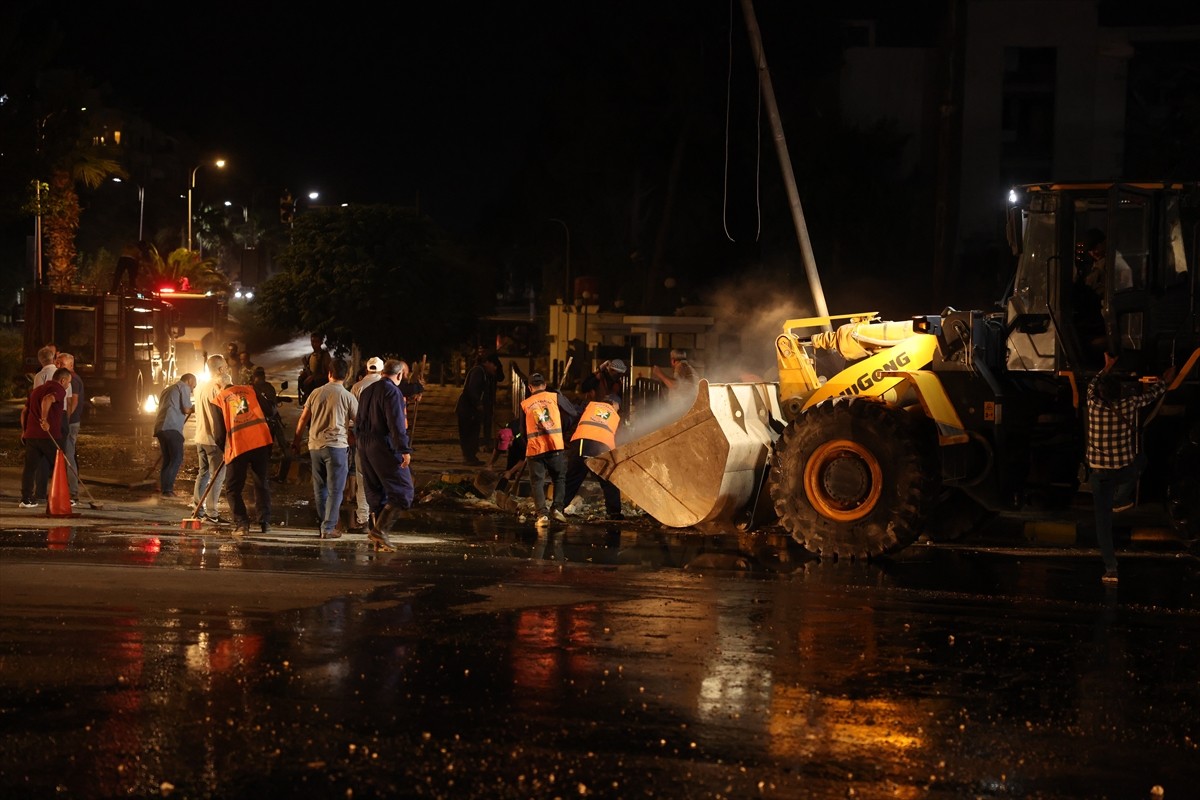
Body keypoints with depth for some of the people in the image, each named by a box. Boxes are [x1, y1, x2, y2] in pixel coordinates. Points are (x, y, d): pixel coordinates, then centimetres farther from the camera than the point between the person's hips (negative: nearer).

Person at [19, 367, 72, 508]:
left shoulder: (37, 389, 21)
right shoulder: (58, 390, -5)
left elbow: (24, 411, 23)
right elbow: (47, 400, -27)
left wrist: (24, 430, 26)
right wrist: (44, 420, -29)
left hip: (30, 434, 7)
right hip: (48, 436, -7)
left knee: (30, 467, 6)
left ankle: (26, 499, 2)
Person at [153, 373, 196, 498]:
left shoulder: (167, 390, 32)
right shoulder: (184, 387, 5)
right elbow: (187, 409, -5)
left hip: (160, 427, 9)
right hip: (172, 427, -9)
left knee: (167, 459, 13)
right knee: (177, 459, -11)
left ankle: (164, 488, 10)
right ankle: (167, 488, -22)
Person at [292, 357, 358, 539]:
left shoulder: (316, 393, 7)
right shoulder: (348, 397, -4)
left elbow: (303, 419, 10)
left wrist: (296, 441, 20)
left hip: (315, 445, 4)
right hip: (336, 445, -4)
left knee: (320, 488, 13)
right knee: (335, 489, 0)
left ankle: (326, 525, 18)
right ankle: (329, 528, -4)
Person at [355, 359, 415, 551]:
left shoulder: (366, 391, 17)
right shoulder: (392, 392, -11)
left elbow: (358, 421, 21)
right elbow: (396, 424, -19)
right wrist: (404, 450, -21)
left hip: (365, 446, 9)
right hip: (385, 447, -9)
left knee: (375, 492, 12)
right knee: (402, 491, -5)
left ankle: (379, 541, 12)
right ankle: (380, 529, -16)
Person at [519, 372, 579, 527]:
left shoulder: (524, 404, 11)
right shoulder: (555, 397, 7)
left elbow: (523, 431, 16)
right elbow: (573, 415, 13)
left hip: (534, 448, 0)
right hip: (556, 446, 0)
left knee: (537, 482, 5)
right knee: (560, 478, 14)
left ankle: (542, 514, -9)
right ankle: (557, 508, -1)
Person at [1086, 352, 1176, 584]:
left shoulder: (1094, 406, -9)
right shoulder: (1129, 405, -9)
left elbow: (1093, 386, 15)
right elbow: (1150, 394, 12)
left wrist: (1107, 368, 30)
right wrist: (1165, 381, 31)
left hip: (1101, 475, -1)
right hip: (1125, 471, 1)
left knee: (1103, 521, 3)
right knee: (1139, 457, 36)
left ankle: (1111, 568, -3)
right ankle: (1121, 498, 26)